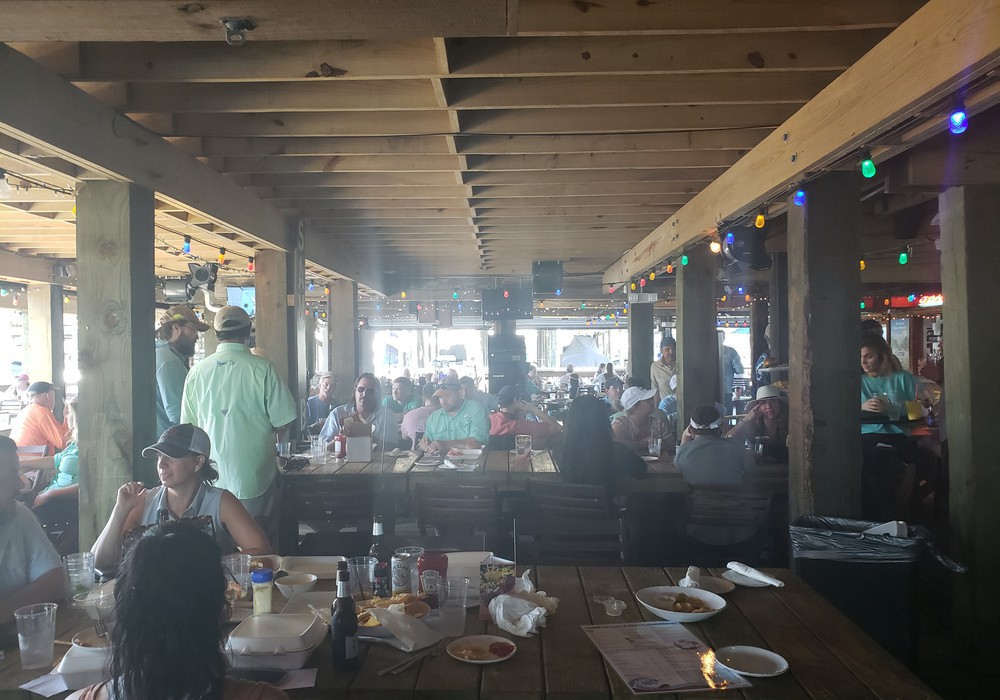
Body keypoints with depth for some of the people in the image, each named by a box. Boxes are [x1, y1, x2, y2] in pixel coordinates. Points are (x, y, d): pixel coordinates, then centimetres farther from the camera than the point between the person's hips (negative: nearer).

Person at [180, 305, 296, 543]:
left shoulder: (197, 371, -2)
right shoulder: (261, 368, -12)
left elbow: (188, 425, 7)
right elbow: (283, 421, -9)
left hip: (212, 479, 4)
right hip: (255, 479, -3)